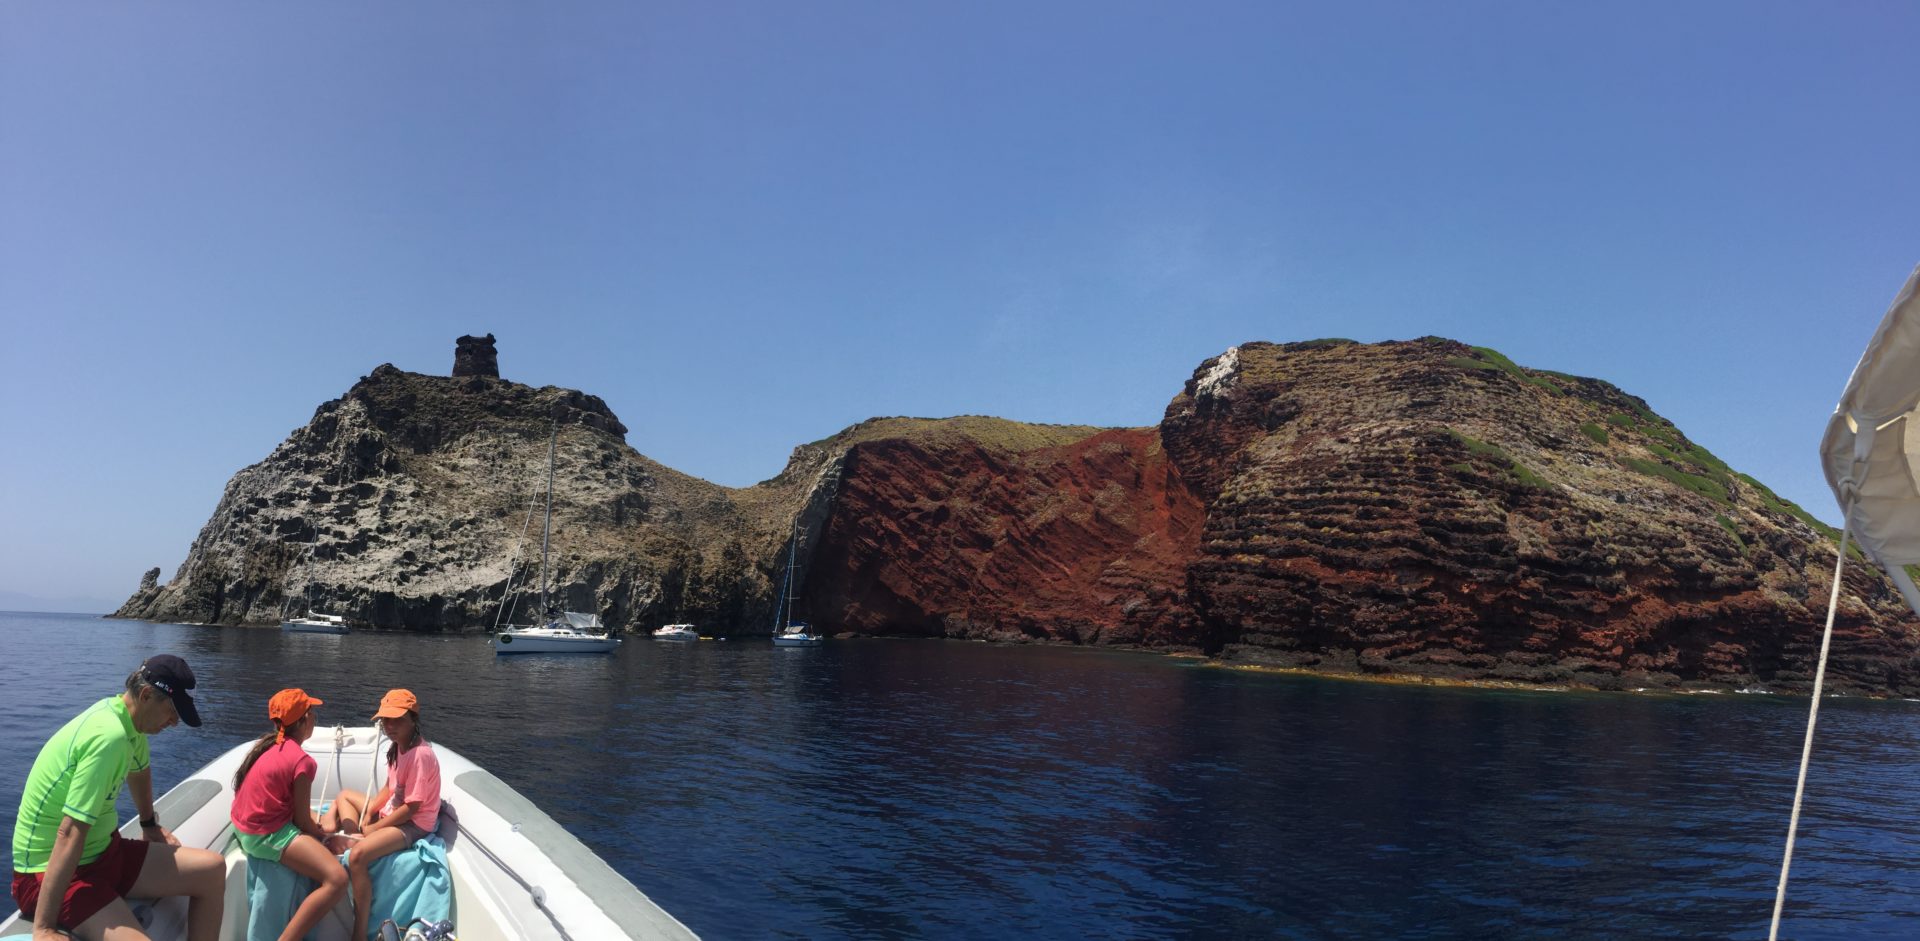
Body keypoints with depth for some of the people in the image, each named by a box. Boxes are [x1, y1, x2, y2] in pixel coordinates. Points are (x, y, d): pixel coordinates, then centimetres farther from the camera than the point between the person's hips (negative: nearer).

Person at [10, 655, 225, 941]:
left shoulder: (129, 722, 2)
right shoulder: (108, 736, -27)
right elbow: (70, 834, -30)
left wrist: (150, 825, 42)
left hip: (103, 852, 9)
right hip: (51, 871, -9)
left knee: (212, 869, -1)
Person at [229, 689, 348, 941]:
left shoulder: (269, 744, 7)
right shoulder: (301, 760, -18)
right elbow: (301, 820, -12)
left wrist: (319, 825, 8)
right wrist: (325, 839, 5)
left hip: (245, 826, 10)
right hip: (267, 836, -10)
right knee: (337, 879, -20)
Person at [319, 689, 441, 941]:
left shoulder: (420, 755, -25)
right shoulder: (397, 747, 3)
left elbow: (412, 807, -23)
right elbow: (390, 788, 14)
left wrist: (372, 828, -15)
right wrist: (368, 812, -2)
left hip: (413, 824, -10)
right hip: (391, 812, 11)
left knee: (358, 855, -32)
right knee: (345, 796, 27)